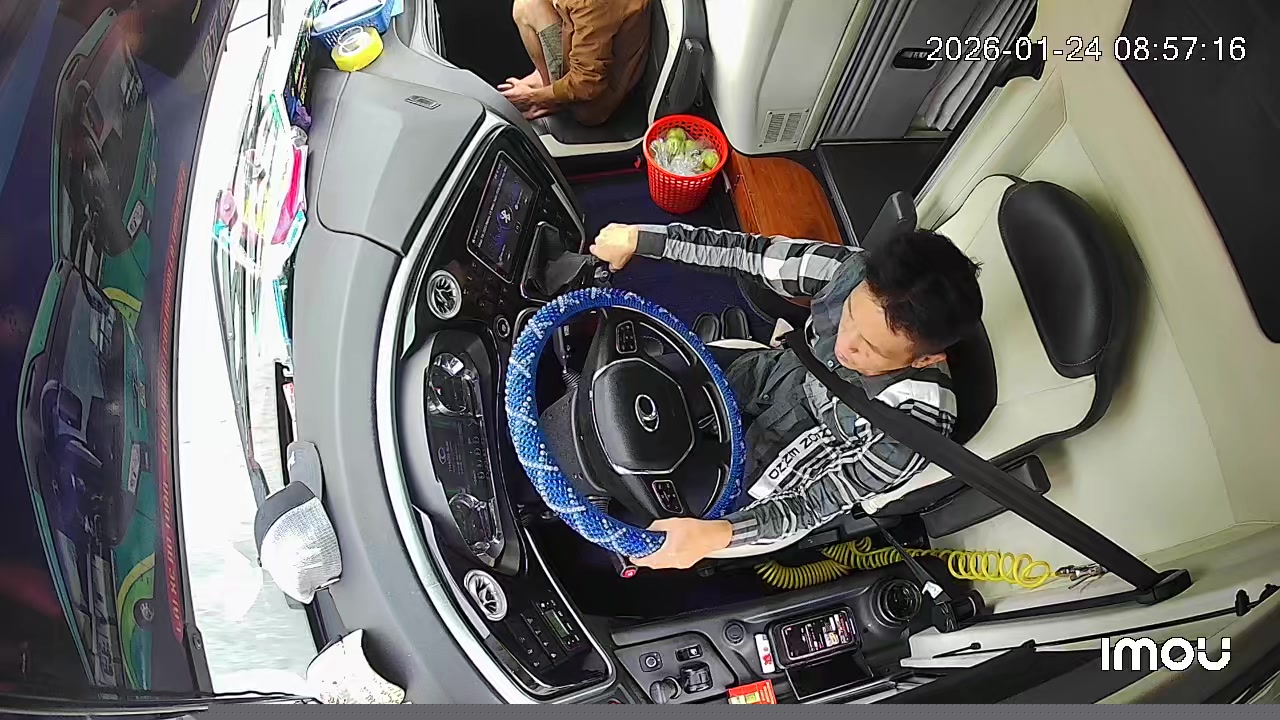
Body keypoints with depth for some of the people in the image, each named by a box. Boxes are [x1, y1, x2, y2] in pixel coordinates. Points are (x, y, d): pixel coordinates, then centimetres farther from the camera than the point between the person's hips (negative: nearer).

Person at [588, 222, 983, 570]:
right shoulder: (858, 273, -27)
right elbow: (754, 252, -14)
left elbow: (813, 507, -27)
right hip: (769, 377, 5)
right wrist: (638, 238, -14)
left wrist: (716, 534, -44)